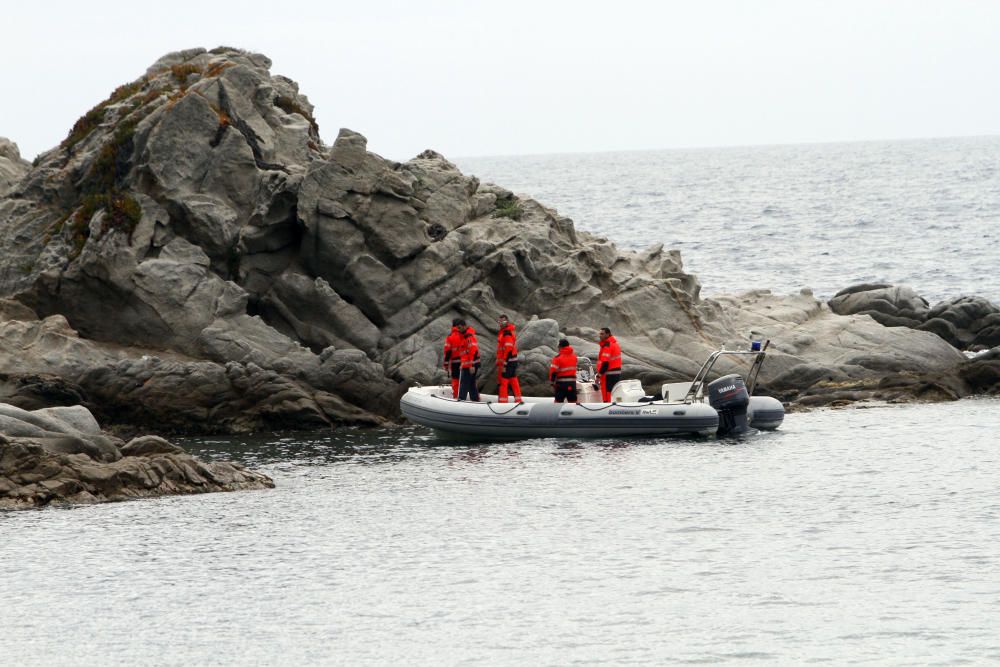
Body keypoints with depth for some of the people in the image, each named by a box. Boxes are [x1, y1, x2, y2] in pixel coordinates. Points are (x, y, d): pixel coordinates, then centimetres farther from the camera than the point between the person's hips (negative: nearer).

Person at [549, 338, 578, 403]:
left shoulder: (558, 358, -11)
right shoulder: (574, 356, 4)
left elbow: (553, 371, -12)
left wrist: (552, 382, -4)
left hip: (561, 383, -4)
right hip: (572, 382, 4)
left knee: (558, 401, 3)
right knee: (573, 402, 5)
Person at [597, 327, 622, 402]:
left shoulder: (607, 345, -17)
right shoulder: (615, 343, 14)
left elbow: (605, 363, -22)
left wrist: (599, 375, -17)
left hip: (609, 375, -10)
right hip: (617, 372, 10)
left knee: (606, 395, -6)